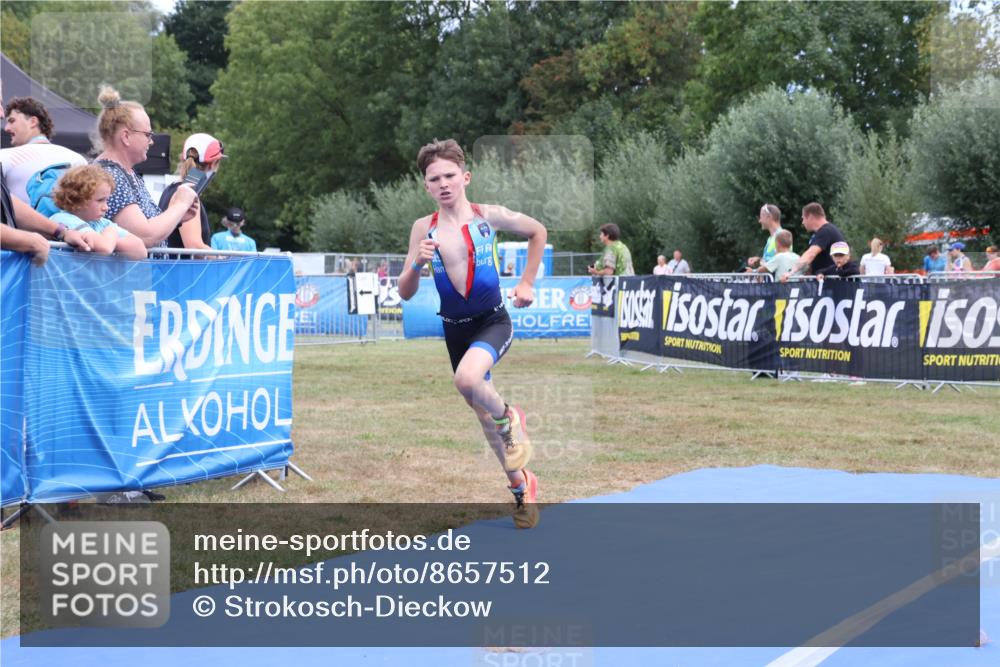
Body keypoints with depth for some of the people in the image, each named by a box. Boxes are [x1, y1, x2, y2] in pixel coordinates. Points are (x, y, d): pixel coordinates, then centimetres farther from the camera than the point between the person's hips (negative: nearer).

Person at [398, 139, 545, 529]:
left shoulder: (488, 216, -8)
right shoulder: (423, 229, -5)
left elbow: (538, 233, 10)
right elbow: (405, 294, -4)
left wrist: (527, 283, 5)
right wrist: (417, 264, -23)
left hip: (493, 321, -3)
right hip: (455, 328, 3)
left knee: (467, 379, -34)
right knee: (482, 412, 14)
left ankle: (509, 419, -2)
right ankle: (521, 486, 34)